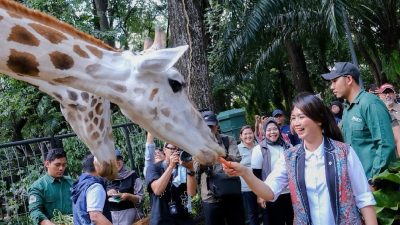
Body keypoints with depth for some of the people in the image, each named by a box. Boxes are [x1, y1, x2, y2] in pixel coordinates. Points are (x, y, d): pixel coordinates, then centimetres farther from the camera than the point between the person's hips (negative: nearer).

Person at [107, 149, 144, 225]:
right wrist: (107, 193, -7)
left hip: (129, 214, -2)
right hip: (111, 215, 2)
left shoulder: (132, 176, 1)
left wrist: (128, 196, -18)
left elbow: (140, 198, -1)